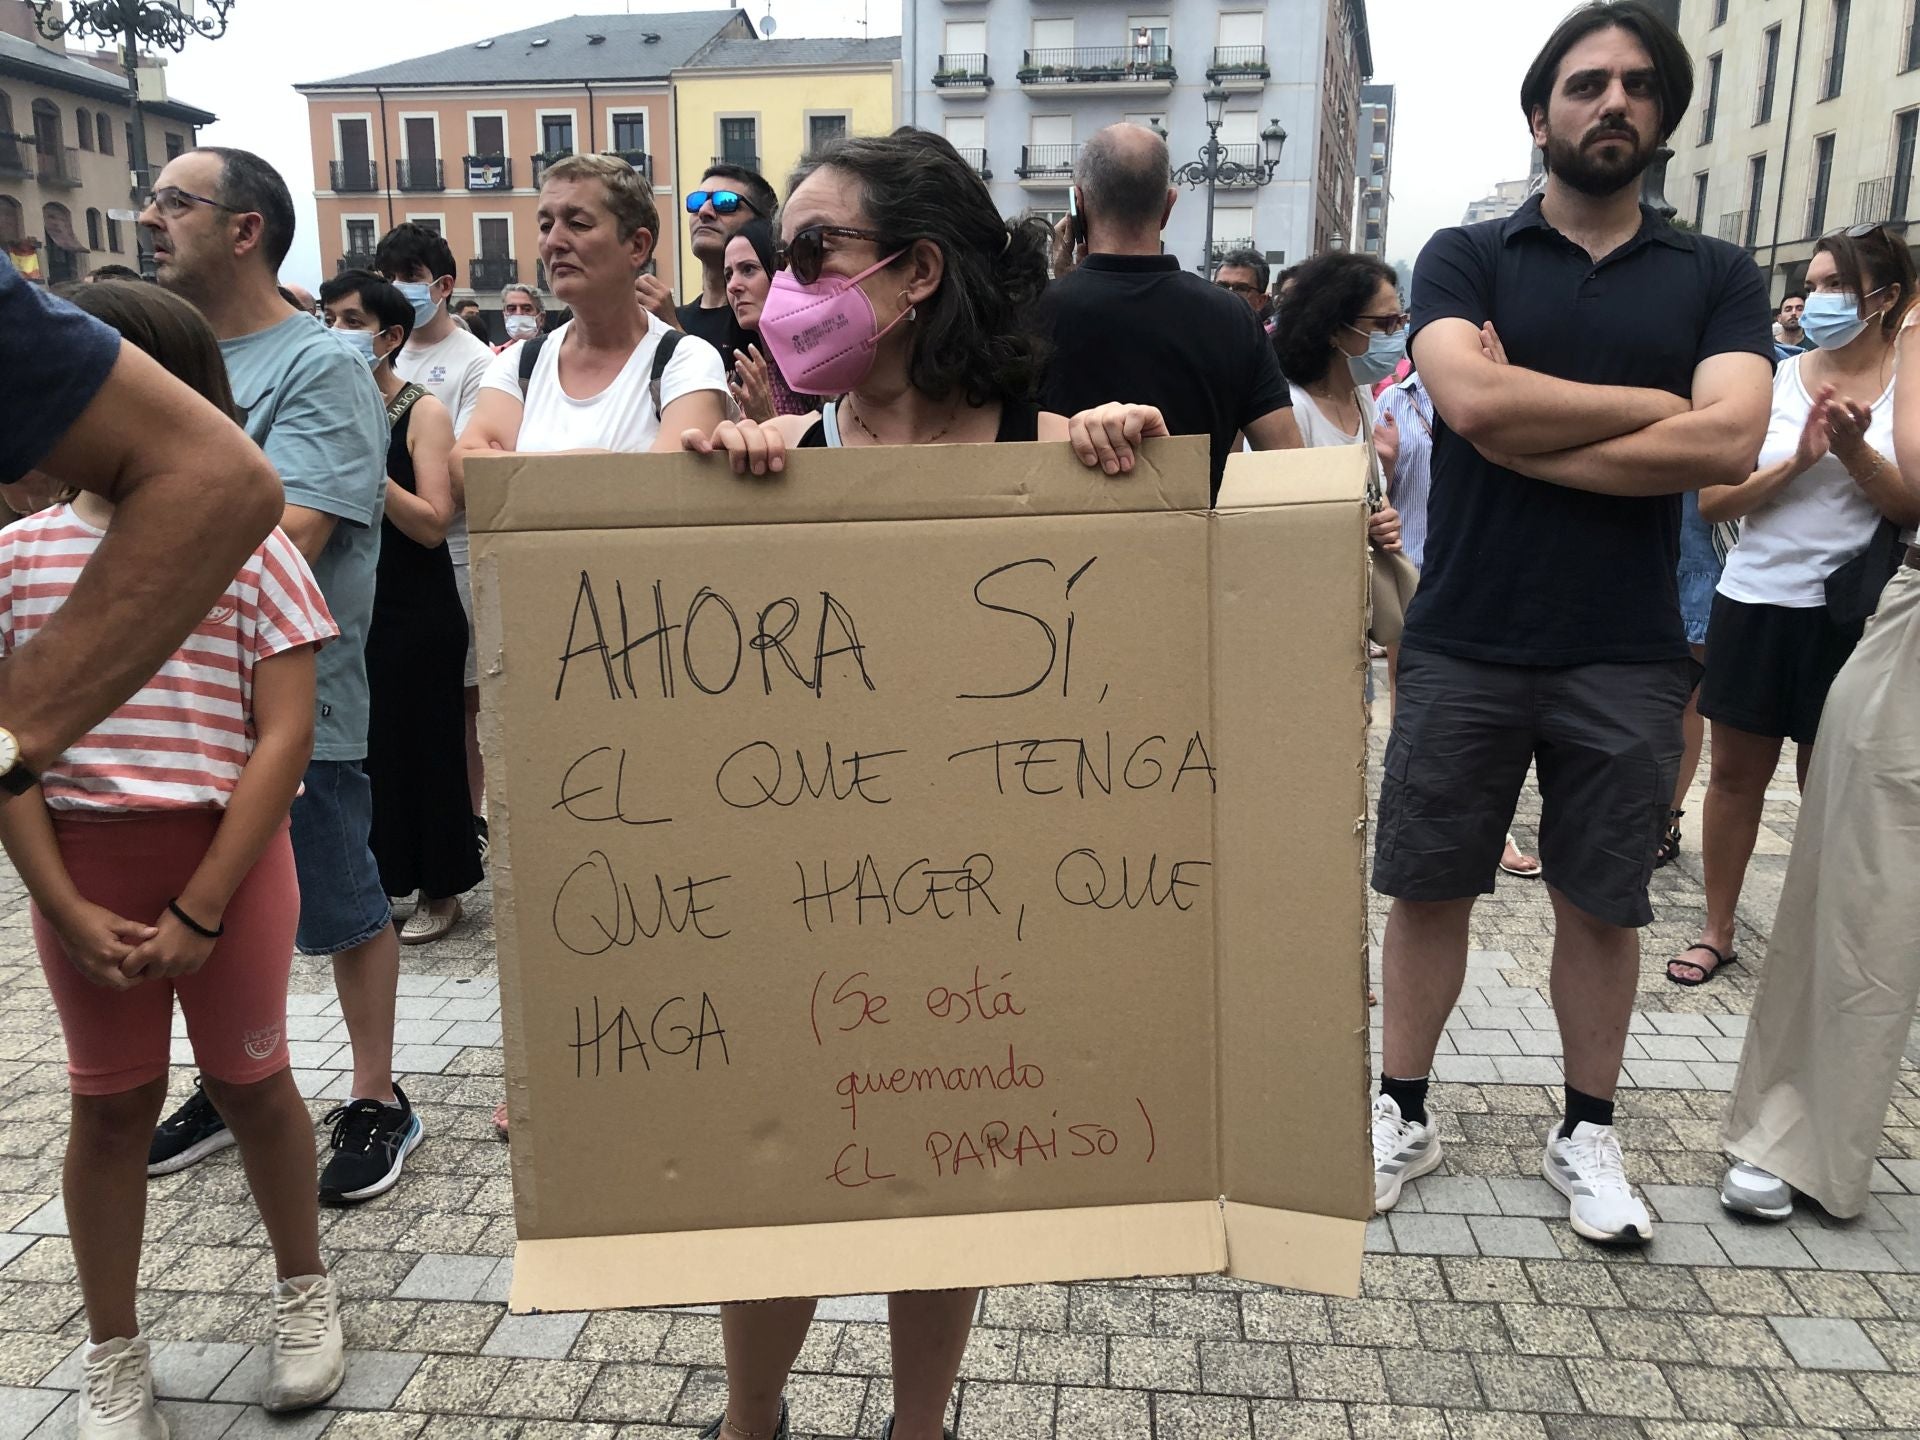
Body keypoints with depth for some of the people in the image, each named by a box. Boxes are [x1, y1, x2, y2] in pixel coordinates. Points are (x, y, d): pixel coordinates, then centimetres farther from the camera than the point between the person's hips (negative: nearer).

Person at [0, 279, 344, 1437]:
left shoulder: (248, 548, -7)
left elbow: (284, 737, -11)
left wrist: (199, 912, -14)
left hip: (228, 860, -2)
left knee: (251, 1080, 12)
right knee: (110, 1106, 13)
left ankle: (305, 1289, 35)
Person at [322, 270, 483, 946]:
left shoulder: (423, 413, -5)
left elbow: (434, 523, -16)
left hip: (417, 617, -5)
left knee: (420, 747, 2)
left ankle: (439, 890, 17)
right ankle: (364, 882, 24)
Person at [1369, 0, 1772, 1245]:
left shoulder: (1716, 278, 7)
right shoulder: (1466, 256, 4)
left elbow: (1730, 443, -11)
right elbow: (1472, 400, -17)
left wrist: (1528, 425, -13)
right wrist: (1657, 405, -8)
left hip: (1628, 658, 1)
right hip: (1466, 647, -1)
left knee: (1603, 904, 11)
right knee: (1428, 889, 7)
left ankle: (1588, 1134, 29)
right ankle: (1404, 1114, 25)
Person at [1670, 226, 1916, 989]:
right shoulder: (1773, 379, 0)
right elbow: (1712, 498, -5)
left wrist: (1855, 451, -21)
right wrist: (1798, 460, -18)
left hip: (1850, 613, -1)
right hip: (1758, 602, 1)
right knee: (1736, 774, 9)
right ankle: (1717, 931, 23)